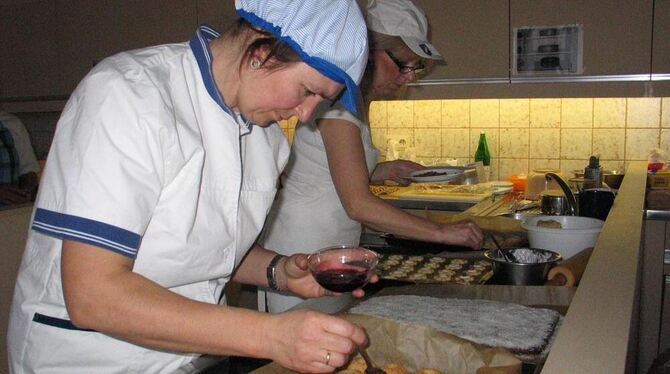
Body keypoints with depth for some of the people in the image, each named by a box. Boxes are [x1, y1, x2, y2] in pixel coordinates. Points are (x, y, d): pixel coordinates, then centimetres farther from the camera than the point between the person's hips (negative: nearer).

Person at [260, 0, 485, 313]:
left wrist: (385, 171, 6)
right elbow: (358, 204, -24)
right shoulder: (337, 98, -18)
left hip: (331, 251, 9)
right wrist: (442, 232, -21)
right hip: (303, 251, -9)